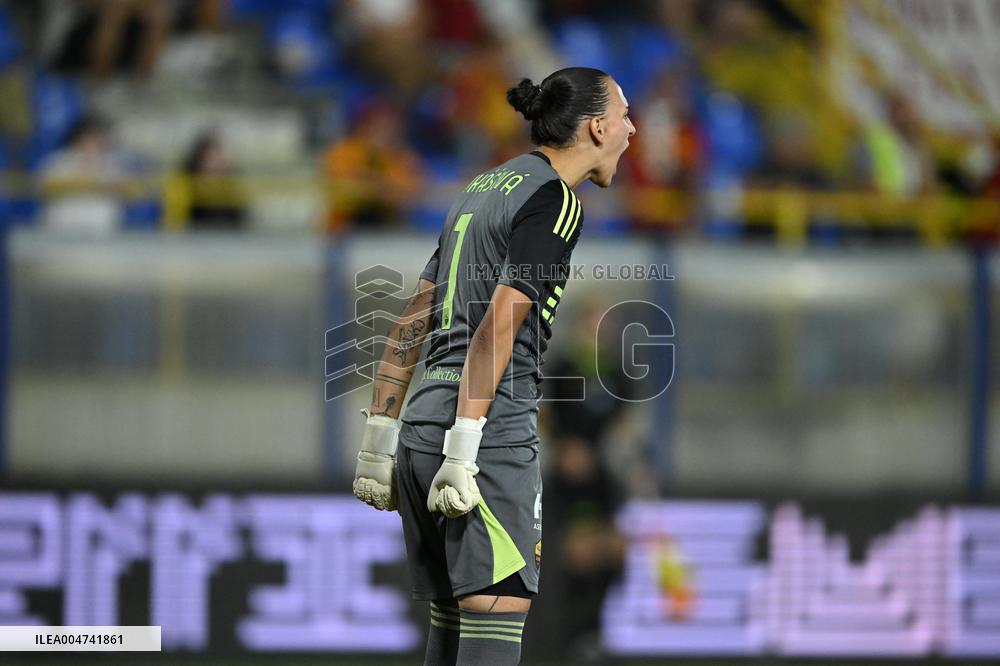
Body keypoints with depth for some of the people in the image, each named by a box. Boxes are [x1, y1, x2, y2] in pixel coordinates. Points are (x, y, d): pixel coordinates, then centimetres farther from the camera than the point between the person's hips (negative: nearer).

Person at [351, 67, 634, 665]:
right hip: (493, 429, -9)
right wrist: (463, 452, -20)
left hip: (423, 422, 9)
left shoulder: (484, 189, 20)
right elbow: (498, 328, -16)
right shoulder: (555, 202, -6)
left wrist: (381, 439, 19)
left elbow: (412, 323, 19)